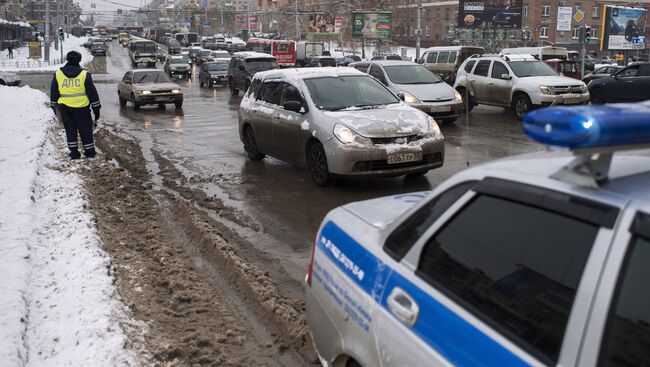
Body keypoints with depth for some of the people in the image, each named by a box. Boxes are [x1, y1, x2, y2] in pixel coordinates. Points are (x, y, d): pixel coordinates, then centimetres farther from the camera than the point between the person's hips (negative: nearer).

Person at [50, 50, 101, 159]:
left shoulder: (58, 74, 2)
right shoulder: (84, 74, -6)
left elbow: (53, 93, 8)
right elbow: (92, 93, -3)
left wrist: (55, 107, 19)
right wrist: (96, 108, 4)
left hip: (65, 108, 2)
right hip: (81, 108, -2)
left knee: (70, 130, 12)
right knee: (85, 130, 8)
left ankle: (74, 152, 11)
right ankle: (90, 151, 13)